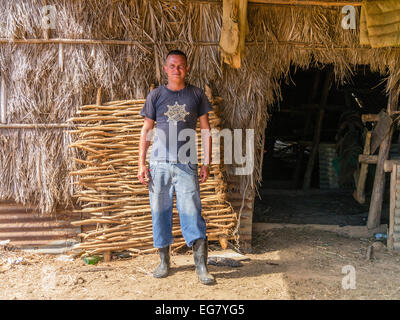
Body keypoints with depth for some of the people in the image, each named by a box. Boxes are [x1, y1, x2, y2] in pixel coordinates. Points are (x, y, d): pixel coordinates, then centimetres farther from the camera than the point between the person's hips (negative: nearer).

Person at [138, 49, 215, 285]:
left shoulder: (197, 95, 6)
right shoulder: (156, 95, 7)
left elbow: (206, 129, 9)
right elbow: (146, 130, 9)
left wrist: (207, 163, 3)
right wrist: (142, 164, 3)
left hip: (186, 164, -1)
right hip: (159, 164, 1)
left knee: (192, 212, -5)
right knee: (160, 211, 7)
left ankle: (201, 266, 1)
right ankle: (164, 261, 22)